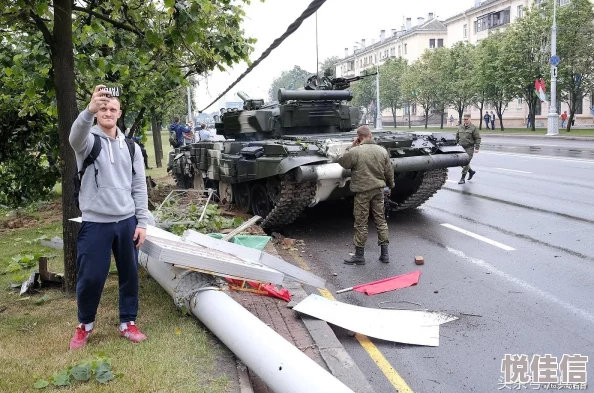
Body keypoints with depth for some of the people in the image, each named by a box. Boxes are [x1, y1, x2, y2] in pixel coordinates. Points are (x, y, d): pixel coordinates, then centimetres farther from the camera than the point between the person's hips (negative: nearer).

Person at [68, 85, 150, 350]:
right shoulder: (88, 140, -2)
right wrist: (89, 110, -49)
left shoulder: (130, 146, 8)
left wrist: (142, 222, 2)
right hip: (95, 223, -3)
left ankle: (128, 323, 27)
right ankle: (85, 325, 27)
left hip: (127, 222, 3)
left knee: (130, 275, 10)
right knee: (90, 277, 3)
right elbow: (75, 139, -30)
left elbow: (139, 187, 8)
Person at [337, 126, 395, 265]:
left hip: (362, 191, -4)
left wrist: (351, 147, 3)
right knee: (380, 220, 13)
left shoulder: (355, 152, -16)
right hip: (378, 190, 5)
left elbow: (342, 162, 0)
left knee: (361, 223, 4)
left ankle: (359, 255, 12)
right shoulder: (382, 150, 1)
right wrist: (391, 185, 24)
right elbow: (389, 172, 8)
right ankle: (385, 254, 19)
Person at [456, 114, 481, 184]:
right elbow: (457, 136, 20)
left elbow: (478, 138, -6)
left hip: (469, 148, -6)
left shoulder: (473, 128, -6)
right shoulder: (460, 127, 9)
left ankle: (463, 178, -4)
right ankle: (471, 171, 33)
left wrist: (476, 148, -12)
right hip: (461, 147, 6)